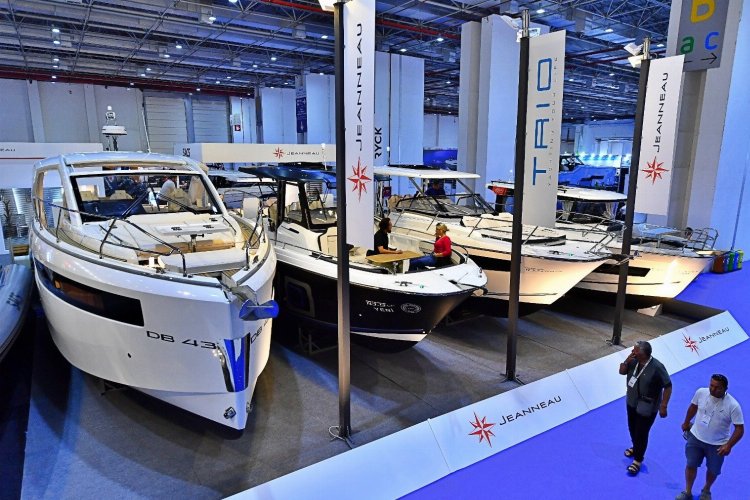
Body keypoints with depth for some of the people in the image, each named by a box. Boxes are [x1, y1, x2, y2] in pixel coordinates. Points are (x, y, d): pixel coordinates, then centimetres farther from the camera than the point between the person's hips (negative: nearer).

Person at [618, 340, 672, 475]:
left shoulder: (657, 367, -27)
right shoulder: (634, 361, -10)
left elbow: (668, 387, -19)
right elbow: (622, 371, 2)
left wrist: (663, 406, -17)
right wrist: (627, 360, -17)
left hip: (647, 408, -6)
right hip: (631, 402, 6)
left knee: (641, 433, 6)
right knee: (632, 428, 23)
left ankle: (637, 460, 23)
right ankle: (635, 448, 49)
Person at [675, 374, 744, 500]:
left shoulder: (733, 406, -25)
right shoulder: (701, 392, -15)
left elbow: (739, 429, -17)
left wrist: (729, 445, -25)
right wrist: (686, 422, 18)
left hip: (717, 445, -2)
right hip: (695, 437, 2)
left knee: (713, 471, 17)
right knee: (691, 465, 10)